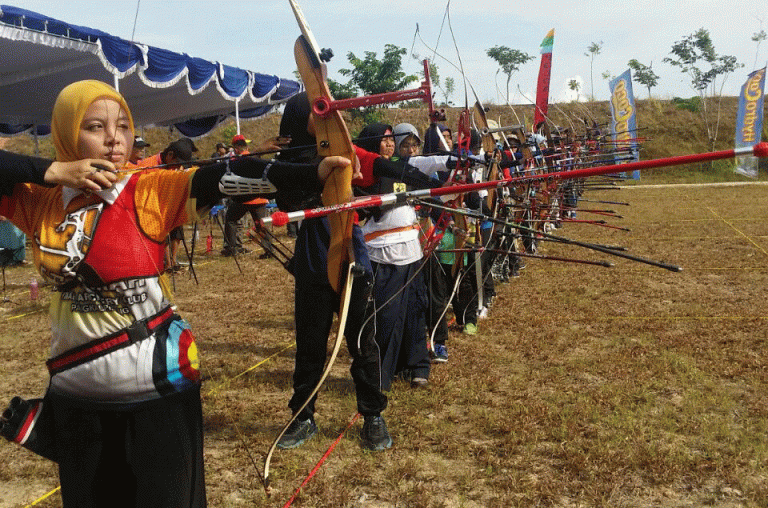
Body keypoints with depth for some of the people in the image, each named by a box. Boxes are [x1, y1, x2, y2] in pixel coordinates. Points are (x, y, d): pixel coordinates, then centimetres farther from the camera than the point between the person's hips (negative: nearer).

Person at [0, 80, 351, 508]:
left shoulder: (150, 192, -10)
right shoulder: (40, 201, -1)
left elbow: (223, 179, -24)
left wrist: (314, 172, -37)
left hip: (159, 389, -3)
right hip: (76, 394, 4)